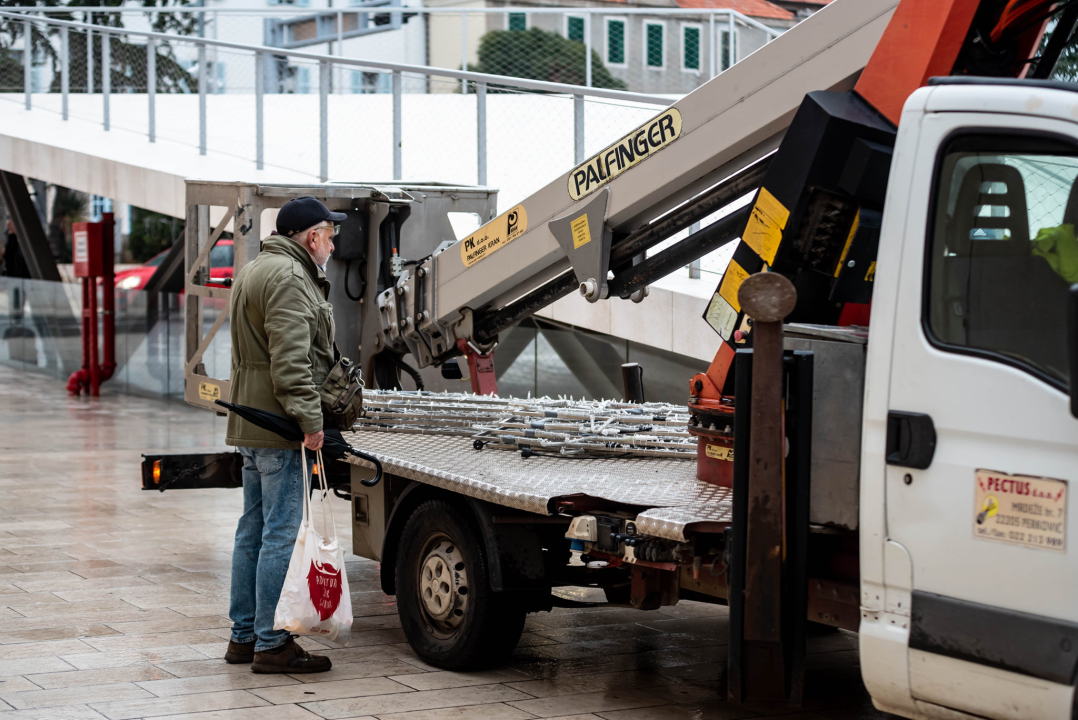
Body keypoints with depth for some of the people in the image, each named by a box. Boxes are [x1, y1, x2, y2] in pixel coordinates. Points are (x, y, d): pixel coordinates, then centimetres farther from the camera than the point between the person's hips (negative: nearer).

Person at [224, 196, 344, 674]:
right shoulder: (289, 277, -14)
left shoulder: (255, 272, 21)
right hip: (280, 427, -11)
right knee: (282, 534, -9)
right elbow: (290, 359, -23)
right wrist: (309, 419, -24)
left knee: (254, 529, 14)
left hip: (250, 425, 11)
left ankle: (244, 635, 20)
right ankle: (271, 644, -8)